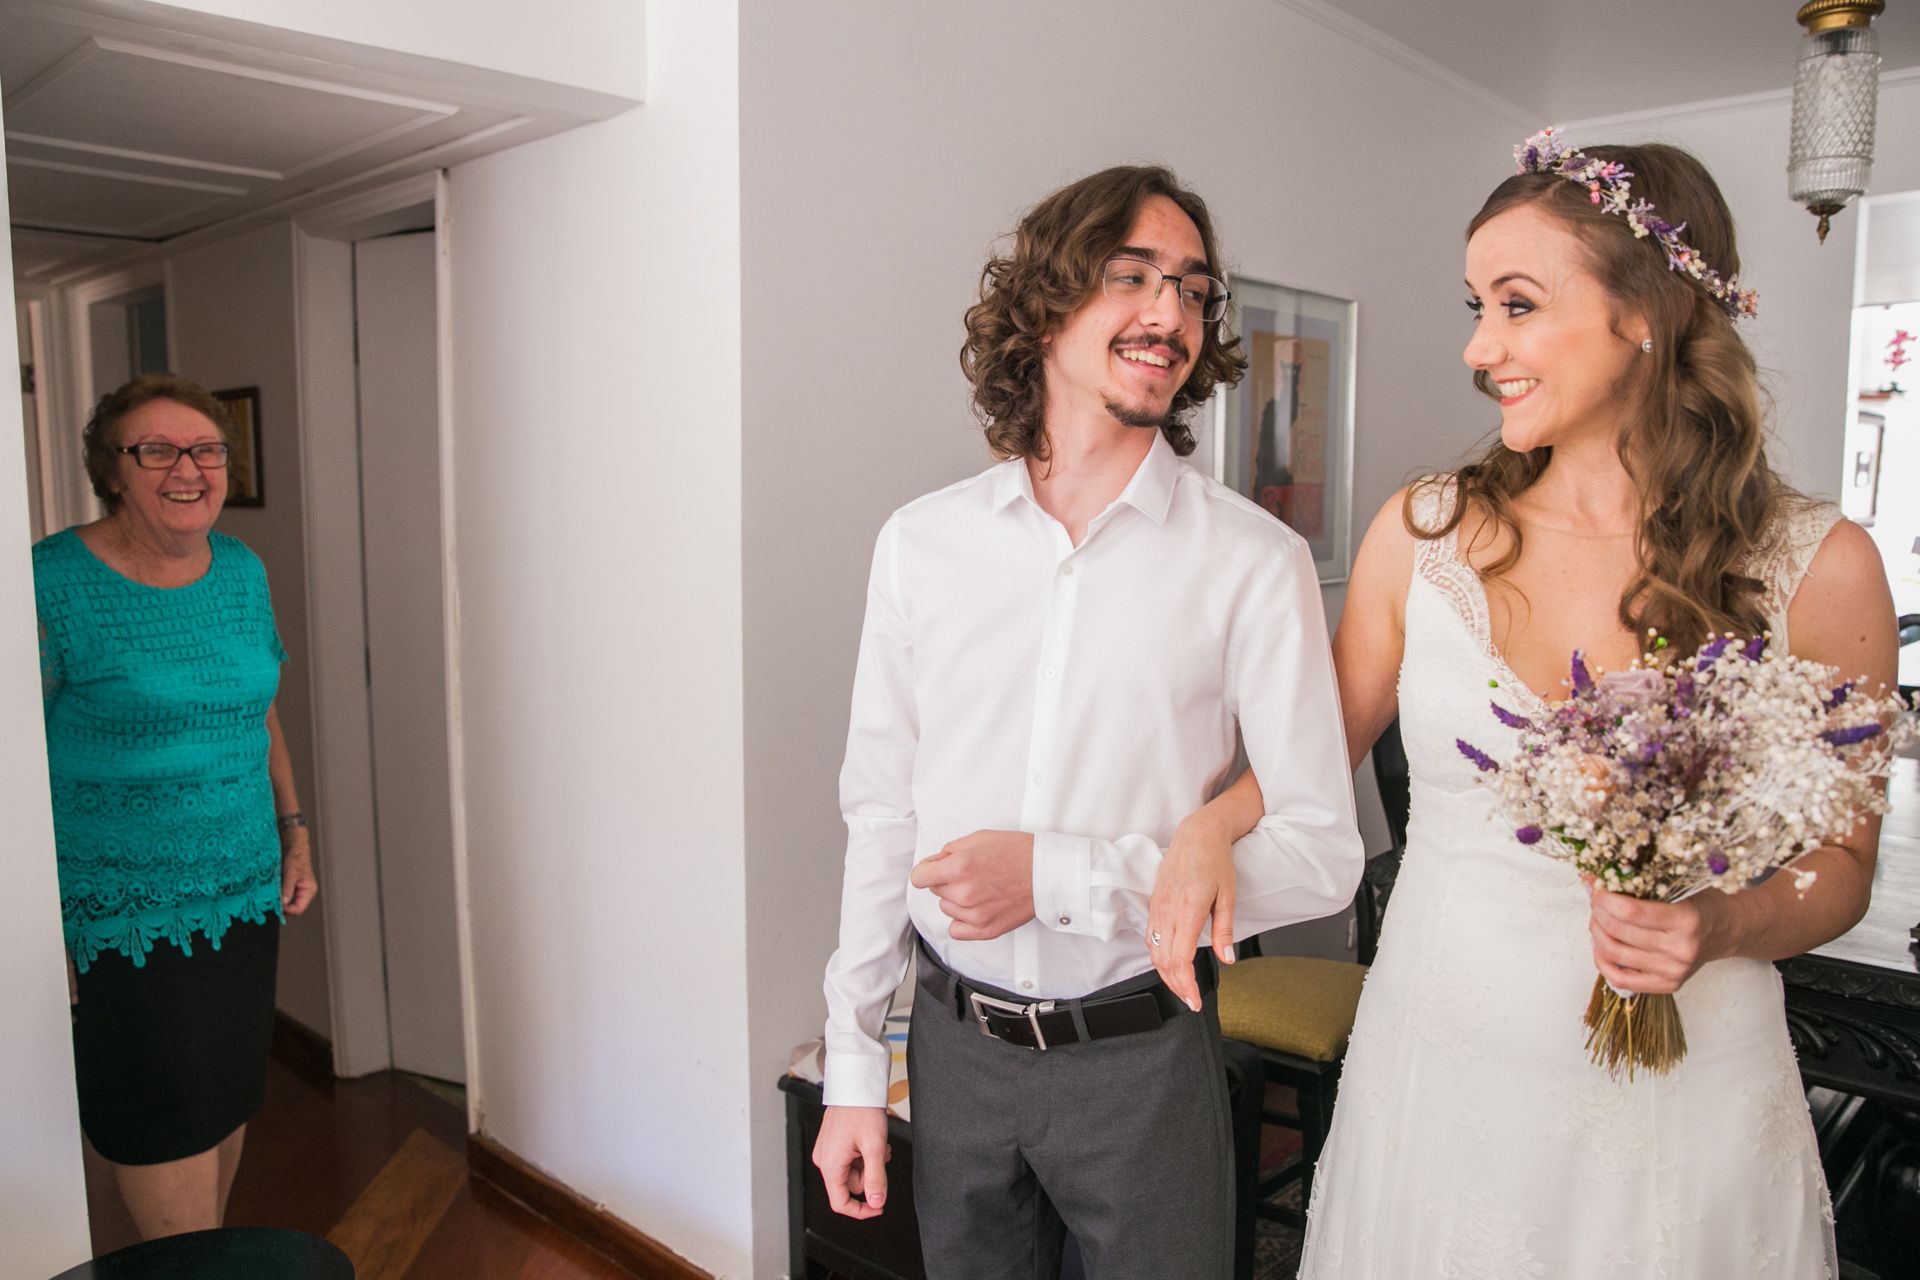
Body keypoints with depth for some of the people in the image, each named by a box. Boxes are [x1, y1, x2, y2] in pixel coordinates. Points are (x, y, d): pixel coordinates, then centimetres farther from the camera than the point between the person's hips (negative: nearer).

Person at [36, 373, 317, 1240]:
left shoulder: (243, 572, 4)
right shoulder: (52, 583, -14)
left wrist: (295, 833, 10)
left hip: (247, 898, 6)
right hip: (124, 923, -5)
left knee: (230, 1105, 18)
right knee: (167, 1135, 3)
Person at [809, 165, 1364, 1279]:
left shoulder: (1255, 562, -11)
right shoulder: (922, 543, -1)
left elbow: (1321, 854, -10)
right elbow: (880, 815, 3)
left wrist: (1060, 876, -20)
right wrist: (854, 1070, 6)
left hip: (1142, 1055, -2)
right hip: (956, 1045, 3)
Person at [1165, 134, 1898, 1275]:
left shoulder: (1818, 567, -8)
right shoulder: (1423, 531, -5)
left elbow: (1838, 859, 2)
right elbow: (1323, 742, 6)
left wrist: (1724, 927, -17)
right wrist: (1205, 830, -11)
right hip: (1435, 1074, 2)